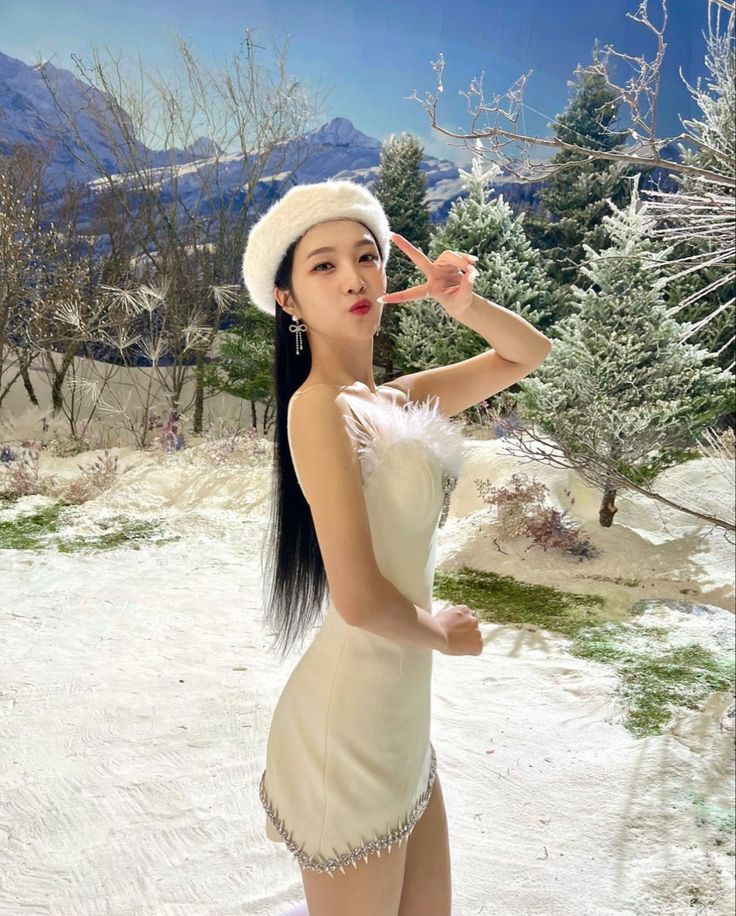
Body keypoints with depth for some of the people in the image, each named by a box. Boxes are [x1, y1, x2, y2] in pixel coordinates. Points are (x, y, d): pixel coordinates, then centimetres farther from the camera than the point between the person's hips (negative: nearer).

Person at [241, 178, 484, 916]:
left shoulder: (398, 399, 5)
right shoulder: (319, 406, -19)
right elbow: (360, 599, -26)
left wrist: (461, 298, 1)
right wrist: (445, 633, -7)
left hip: (403, 715, 8)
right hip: (349, 720, -8)